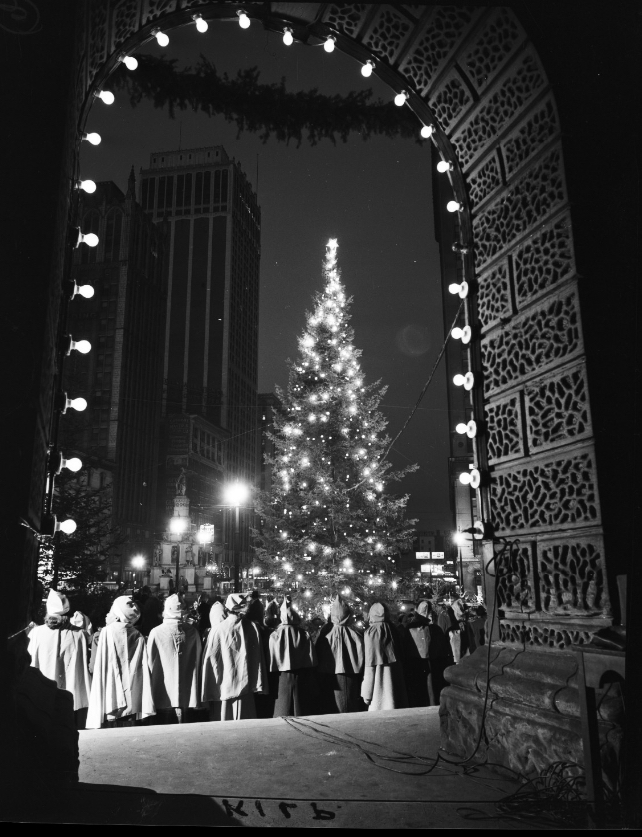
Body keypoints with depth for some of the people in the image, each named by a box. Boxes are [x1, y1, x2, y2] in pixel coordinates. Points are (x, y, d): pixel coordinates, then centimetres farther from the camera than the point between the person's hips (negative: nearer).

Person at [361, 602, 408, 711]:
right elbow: (400, 656, 10)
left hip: (379, 679, -5)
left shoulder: (371, 633, -9)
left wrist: (366, 692, -7)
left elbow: (370, 663, -10)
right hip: (395, 677, 5)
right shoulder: (392, 630, 6)